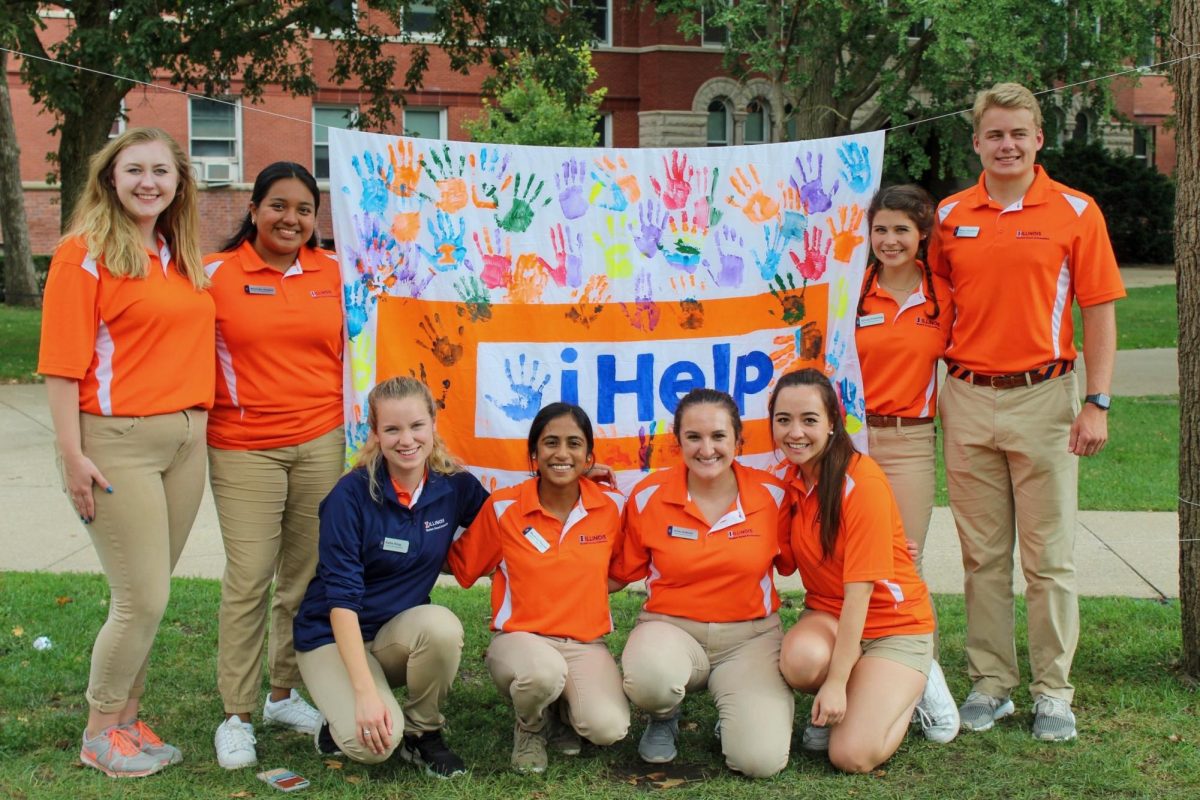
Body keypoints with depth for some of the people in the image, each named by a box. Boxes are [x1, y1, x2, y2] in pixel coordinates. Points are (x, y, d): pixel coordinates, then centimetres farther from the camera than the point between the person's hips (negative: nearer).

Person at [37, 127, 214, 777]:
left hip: (185, 440, 6)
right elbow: (62, 363, -12)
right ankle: (100, 733, 16)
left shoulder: (180, 259, 13)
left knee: (146, 596, 12)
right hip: (117, 440, -6)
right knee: (144, 599, -3)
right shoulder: (85, 253, -8)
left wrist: (198, 419, 11)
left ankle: (127, 717, 28)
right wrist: (72, 454, -16)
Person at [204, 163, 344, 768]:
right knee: (248, 578, -5)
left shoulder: (333, 273, 8)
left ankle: (284, 694, 25)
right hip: (244, 448, -3)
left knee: (305, 574, 8)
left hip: (321, 440, 3)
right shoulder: (216, 273, -2)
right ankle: (236, 715, 8)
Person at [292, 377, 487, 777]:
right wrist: (365, 692, -30)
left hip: (400, 631, 4)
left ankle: (422, 733, -6)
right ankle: (340, 724, 8)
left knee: (441, 625, -32)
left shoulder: (455, 487, -7)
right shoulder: (352, 494, -19)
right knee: (374, 743, -29)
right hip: (333, 635, -4)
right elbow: (341, 599, -22)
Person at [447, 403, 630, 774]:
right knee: (544, 673, -38)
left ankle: (562, 710, 12)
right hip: (520, 638, -1)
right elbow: (461, 567, 6)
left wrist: (579, 587, 2)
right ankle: (530, 727, 1)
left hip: (585, 644, 2)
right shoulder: (502, 507, -7)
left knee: (608, 729, -26)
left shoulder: (612, 506, -2)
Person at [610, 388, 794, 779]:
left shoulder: (772, 494, -6)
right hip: (670, 628, 0)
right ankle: (664, 716, 3)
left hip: (751, 636, 0)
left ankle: (736, 714, 15)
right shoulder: (649, 495, -7)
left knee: (762, 760, -24)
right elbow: (621, 572, 6)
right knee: (649, 677, -38)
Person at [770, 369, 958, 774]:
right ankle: (830, 708, 2)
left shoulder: (862, 482, -21)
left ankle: (915, 685, 9)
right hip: (828, 614, 4)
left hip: (893, 623, -4)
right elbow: (786, 563, 3)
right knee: (799, 659, -33)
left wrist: (837, 681, -22)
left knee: (853, 756, -19)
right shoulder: (791, 479, -3)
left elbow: (859, 590, -22)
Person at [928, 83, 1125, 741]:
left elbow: (1099, 311, -1)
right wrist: (932, 389, 6)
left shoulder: (1075, 212, 0)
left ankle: (1053, 692, 13)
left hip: (1044, 397, -2)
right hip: (968, 398, 3)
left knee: (1049, 557, 3)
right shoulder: (950, 216, 7)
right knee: (982, 555, 9)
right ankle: (990, 683, 19)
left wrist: (1097, 403, -7)